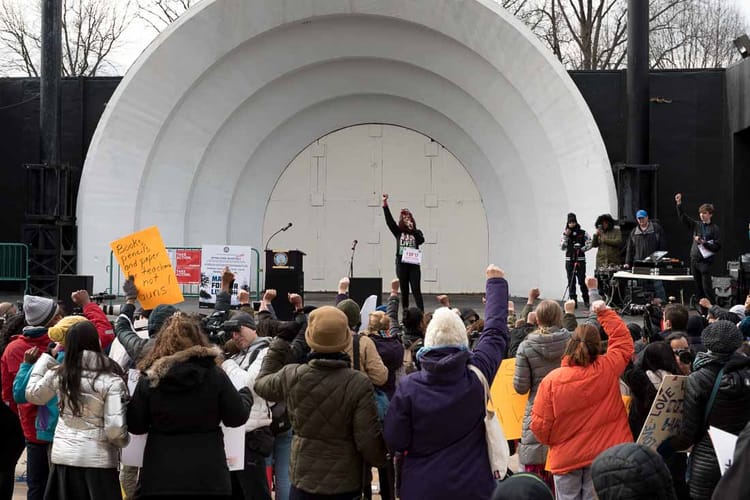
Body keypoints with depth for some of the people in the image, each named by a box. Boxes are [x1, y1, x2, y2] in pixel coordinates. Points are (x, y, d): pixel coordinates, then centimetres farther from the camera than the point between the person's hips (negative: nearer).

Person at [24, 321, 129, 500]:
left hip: (63, 455, 4)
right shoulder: (111, 380, -14)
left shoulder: (57, 374, -2)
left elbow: (32, 395, 18)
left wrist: (43, 360, 23)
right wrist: (122, 442, 5)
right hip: (98, 458, -4)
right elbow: (115, 428, -16)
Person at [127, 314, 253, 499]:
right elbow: (237, 417, 0)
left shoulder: (150, 378, -5)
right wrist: (246, 395, 20)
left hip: (161, 474, 1)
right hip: (207, 472, 0)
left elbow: (135, 425, 2)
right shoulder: (214, 374, -7)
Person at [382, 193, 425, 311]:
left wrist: (412, 229, -16)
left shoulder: (417, 232, 8)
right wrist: (385, 204, -10)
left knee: (416, 290, -7)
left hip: (414, 265, -1)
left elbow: (421, 240, -11)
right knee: (404, 291, 6)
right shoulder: (398, 231, 8)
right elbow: (389, 219, -1)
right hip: (401, 264, 1)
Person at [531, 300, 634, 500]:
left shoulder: (552, 380, -14)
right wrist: (605, 312, 15)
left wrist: (552, 442, 11)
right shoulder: (607, 369, -11)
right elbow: (624, 339, 8)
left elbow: (539, 425, -9)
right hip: (604, 454, 1)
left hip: (566, 457, -1)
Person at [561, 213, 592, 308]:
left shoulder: (583, 233, 1)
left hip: (580, 259, -3)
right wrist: (566, 236, -7)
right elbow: (562, 247, 2)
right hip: (569, 260, 3)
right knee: (571, 281, 3)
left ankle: (586, 300, 6)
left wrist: (581, 249, -15)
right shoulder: (565, 234, 8)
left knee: (582, 280, -6)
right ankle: (573, 301, 7)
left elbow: (589, 244, -1)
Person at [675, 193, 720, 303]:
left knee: (707, 288, -9)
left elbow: (717, 247, -8)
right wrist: (679, 204, -7)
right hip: (694, 260, 5)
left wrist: (703, 242, -16)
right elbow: (683, 217, 4)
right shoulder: (696, 225, 10)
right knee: (698, 288, 9)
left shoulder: (715, 229, -3)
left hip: (705, 261, -5)